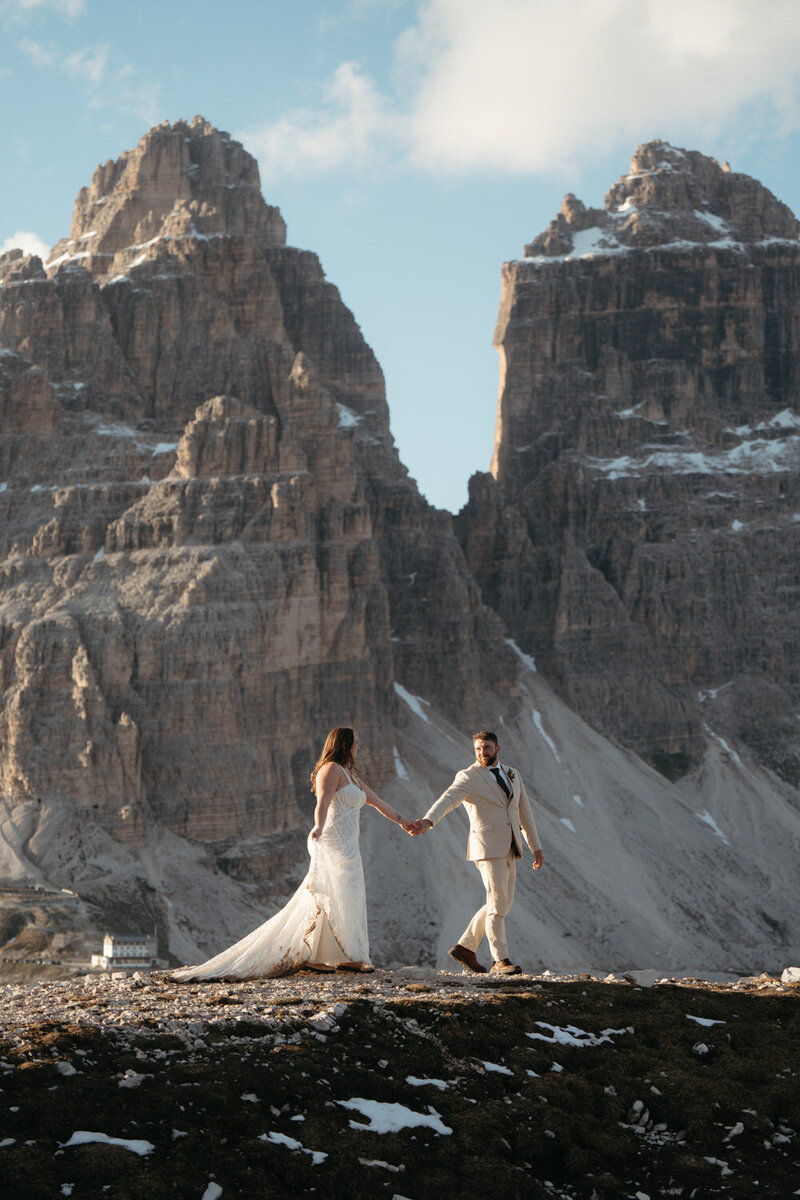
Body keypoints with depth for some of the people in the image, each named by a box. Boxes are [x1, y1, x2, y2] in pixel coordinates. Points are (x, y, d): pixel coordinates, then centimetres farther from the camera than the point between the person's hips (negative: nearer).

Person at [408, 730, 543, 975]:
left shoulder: (512, 775, 16)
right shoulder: (468, 777, -5)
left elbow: (524, 812, 20)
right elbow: (447, 800, -23)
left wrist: (536, 847, 17)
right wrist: (427, 821, -42)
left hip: (508, 849, 7)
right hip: (488, 847, -7)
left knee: (502, 903, 10)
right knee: (498, 904, -10)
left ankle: (465, 947, 19)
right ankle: (500, 960, -4)